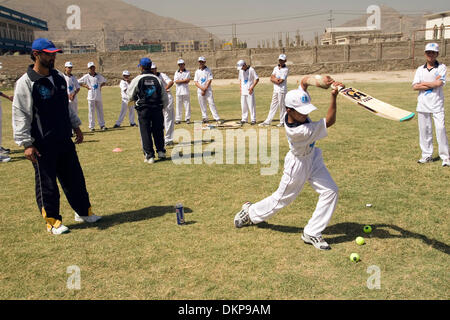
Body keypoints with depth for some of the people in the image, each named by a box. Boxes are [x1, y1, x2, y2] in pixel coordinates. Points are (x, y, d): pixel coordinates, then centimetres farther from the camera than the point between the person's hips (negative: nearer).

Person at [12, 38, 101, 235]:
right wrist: (26, 143, -17)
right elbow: (20, 115, -13)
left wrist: (76, 127, 21)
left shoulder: (59, 78, 10)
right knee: (46, 184, 4)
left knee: (75, 178, 15)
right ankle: (52, 221, 19)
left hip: (65, 140, 7)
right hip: (43, 145, -6)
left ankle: (83, 212, 31)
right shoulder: (26, 83, -12)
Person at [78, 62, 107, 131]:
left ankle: (102, 125, 13)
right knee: (91, 111, -1)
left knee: (100, 111, 7)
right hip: (91, 97, -3)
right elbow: (78, 82, 3)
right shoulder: (86, 76, 0)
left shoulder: (99, 76, 8)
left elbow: (104, 81, 24)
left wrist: (101, 86, 8)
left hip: (98, 96, 3)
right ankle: (91, 126, 4)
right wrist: (85, 86, -4)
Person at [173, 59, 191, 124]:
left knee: (187, 105, -2)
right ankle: (178, 119, 6)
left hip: (186, 91, -2)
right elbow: (176, 81, -2)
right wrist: (184, 80, -8)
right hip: (178, 91, 2)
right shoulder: (176, 73, 14)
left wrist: (180, 81, -8)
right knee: (178, 106, 2)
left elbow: (188, 81, -8)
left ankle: (187, 119, 4)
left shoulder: (187, 72, 8)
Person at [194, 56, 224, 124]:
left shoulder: (208, 70, 2)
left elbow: (209, 80, -5)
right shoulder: (197, 71, 11)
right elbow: (195, 82, 4)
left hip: (208, 90, -3)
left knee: (211, 103, -9)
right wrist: (202, 88, -12)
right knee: (202, 105, 3)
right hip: (200, 91, 3)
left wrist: (205, 89, -12)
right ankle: (205, 118, 11)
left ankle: (217, 118, -11)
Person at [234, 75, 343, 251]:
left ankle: (312, 233, 9)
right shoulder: (297, 131, -38)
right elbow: (329, 121, -32)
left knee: (331, 192, -1)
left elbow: (304, 82, -5)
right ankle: (250, 212, 40)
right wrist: (334, 96, -37)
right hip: (298, 165, -8)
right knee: (282, 198, 13)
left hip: (313, 158, 8)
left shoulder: (296, 113, -18)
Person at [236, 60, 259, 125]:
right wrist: (241, 88, 10)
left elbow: (257, 79, -9)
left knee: (251, 106, -5)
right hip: (243, 91, 6)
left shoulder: (251, 70, -9)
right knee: (243, 106, 8)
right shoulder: (241, 71, 10)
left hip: (250, 91, -6)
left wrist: (252, 87, -15)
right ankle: (244, 119, 17)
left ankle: (253, 120, 1)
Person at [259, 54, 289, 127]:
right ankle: (268, 121, 12)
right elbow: (271, 78, 6)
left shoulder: (285, 70, -10)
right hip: (275, 90, 7)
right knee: (273, 105, 10)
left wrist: (274, 79, -4)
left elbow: (280, 81, -17)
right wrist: (277, 79, -10)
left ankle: (282, 122, 7)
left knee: (282, 106, -2)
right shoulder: (276, 68, 13)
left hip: (282, 90, -7)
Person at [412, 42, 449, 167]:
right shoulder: (420, 69, 11)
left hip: (437, 105, -3)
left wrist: (423, 83, -4)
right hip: (423, 104, 3)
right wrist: (433, 84, -8)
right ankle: (427, 155, 16)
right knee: (424, 130, 6)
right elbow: (415, 86, -1)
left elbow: (439, 83, -14)